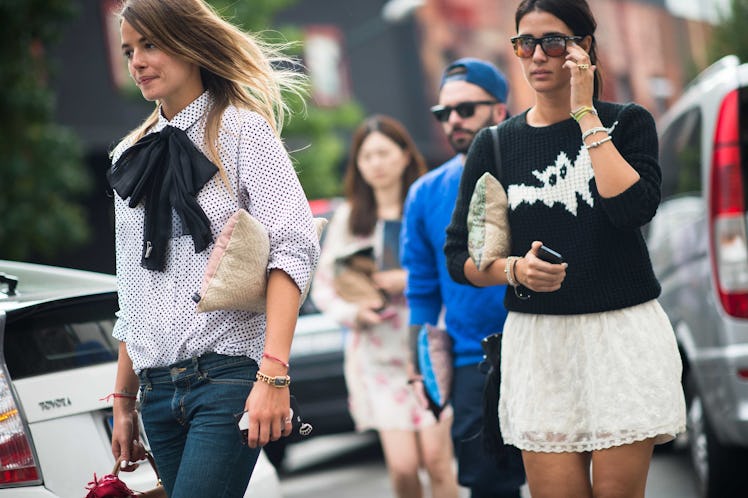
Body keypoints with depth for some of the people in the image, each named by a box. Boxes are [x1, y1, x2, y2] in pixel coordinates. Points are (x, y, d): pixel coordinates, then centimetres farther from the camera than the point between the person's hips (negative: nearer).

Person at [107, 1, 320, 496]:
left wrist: (273, 375, -21)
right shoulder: (130, 157, 18)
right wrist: (123, 401, 18)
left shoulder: (243, 130, 0)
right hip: (158, 390, 6)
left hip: (227, 376, -6)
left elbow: (293, 246, -11)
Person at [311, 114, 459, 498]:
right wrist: (354, 312, -5)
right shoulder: (347, 218, 11)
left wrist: (410, 280, -12)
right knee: (402, 467, -7)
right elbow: (323, 285, 13)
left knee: (436, 461, -8)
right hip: (377, 350, 2)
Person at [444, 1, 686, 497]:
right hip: (536, 340, 2)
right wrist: (514, 269, -13)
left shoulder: (627, 122, 3)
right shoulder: (494, 146, 8)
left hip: (622, 334, -2)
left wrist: (585, 114, -11)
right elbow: (460, 257, 8)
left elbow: (633, 207, -16)